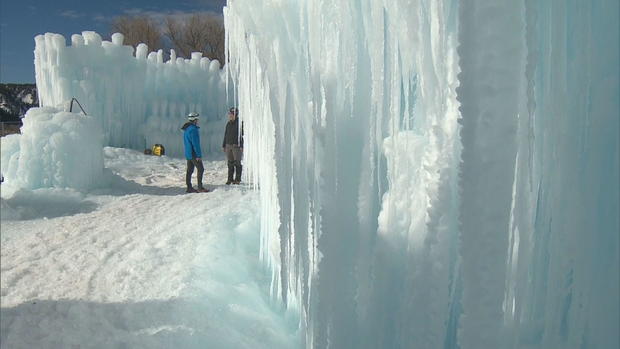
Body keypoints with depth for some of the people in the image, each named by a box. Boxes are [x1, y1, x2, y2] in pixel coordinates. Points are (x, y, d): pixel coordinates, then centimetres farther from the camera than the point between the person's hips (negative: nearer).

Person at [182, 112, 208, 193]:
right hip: (193, 154, -10)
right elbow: (195, 143, -20)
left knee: (189, 170, 10)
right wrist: (199, 155, -18)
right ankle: (200, 187, -6)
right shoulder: (193, 129, -17)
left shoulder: (186, 129, 14)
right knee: (200, 169, -5)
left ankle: (189, 188, 13)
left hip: (188, 154, 10)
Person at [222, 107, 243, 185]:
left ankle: (237, 179, 3)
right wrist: (223, 145, 15)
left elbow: (243, 134, -9)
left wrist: (242, 146, -16)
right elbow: (225, 135, 18)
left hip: (237, 145, -6)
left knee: (237, 163, -4)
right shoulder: (228, 124, 13)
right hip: (228, 145, 6)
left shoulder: (240, 123, -5)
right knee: (230, 163, 7)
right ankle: (230, 179, 12)